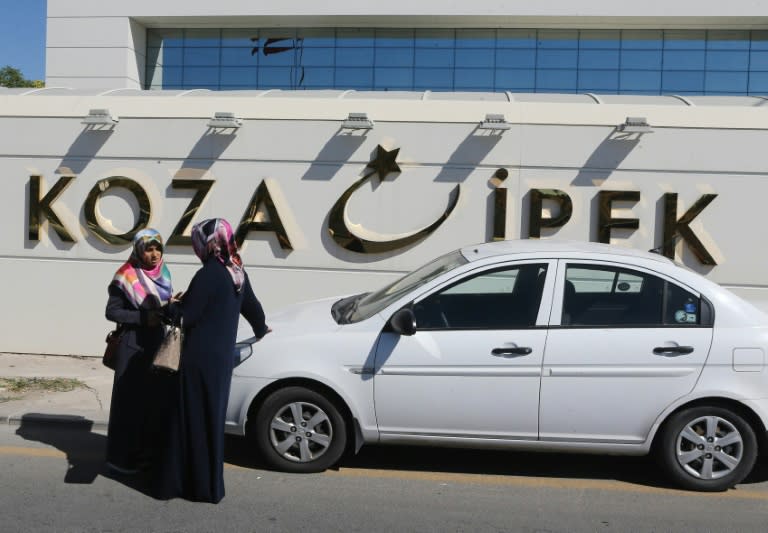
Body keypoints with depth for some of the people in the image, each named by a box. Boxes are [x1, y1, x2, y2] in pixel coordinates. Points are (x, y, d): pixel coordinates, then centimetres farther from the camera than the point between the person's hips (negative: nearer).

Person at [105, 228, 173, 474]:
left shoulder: (162, 275, 7)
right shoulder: (127, 277, -12)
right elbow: (111, 312, -13)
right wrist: (143, 318, -21)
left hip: (156, 343, 7)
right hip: (133, 345, -7)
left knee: (151, 397, 11)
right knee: (129, 399, -1)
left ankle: (141, 449, 23)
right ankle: (119, 456, 8)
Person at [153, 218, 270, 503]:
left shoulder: (208, 275, -19)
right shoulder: (237, 273, 6)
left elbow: (186, 316, -17)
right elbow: (252, 306, 20)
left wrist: (172, 306, 4)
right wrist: (261, 330, 39)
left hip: (199, 359, -8)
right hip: (222, 358, 8)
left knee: (192, 420, 2)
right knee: (211, 418, 17)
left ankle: (189, 482, 11)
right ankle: (209, 482, 27)